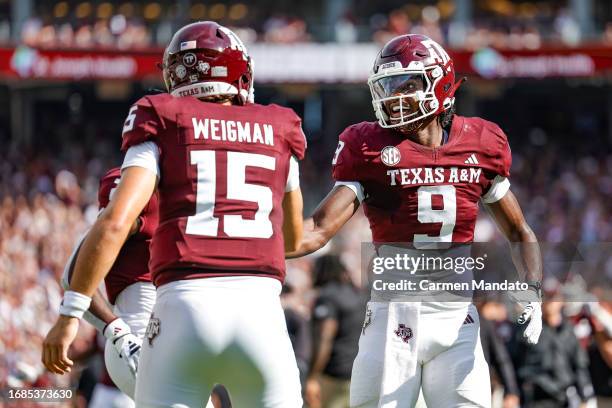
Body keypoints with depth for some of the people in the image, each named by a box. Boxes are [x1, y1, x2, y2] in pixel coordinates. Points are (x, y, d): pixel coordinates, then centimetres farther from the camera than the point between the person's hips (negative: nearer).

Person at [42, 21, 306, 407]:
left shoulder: (163, 124, 9)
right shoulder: (278, 131, 17)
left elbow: (116, 222, -4)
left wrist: (71, 312, -3)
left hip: (186, 304, -2)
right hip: (261, 309, 2)